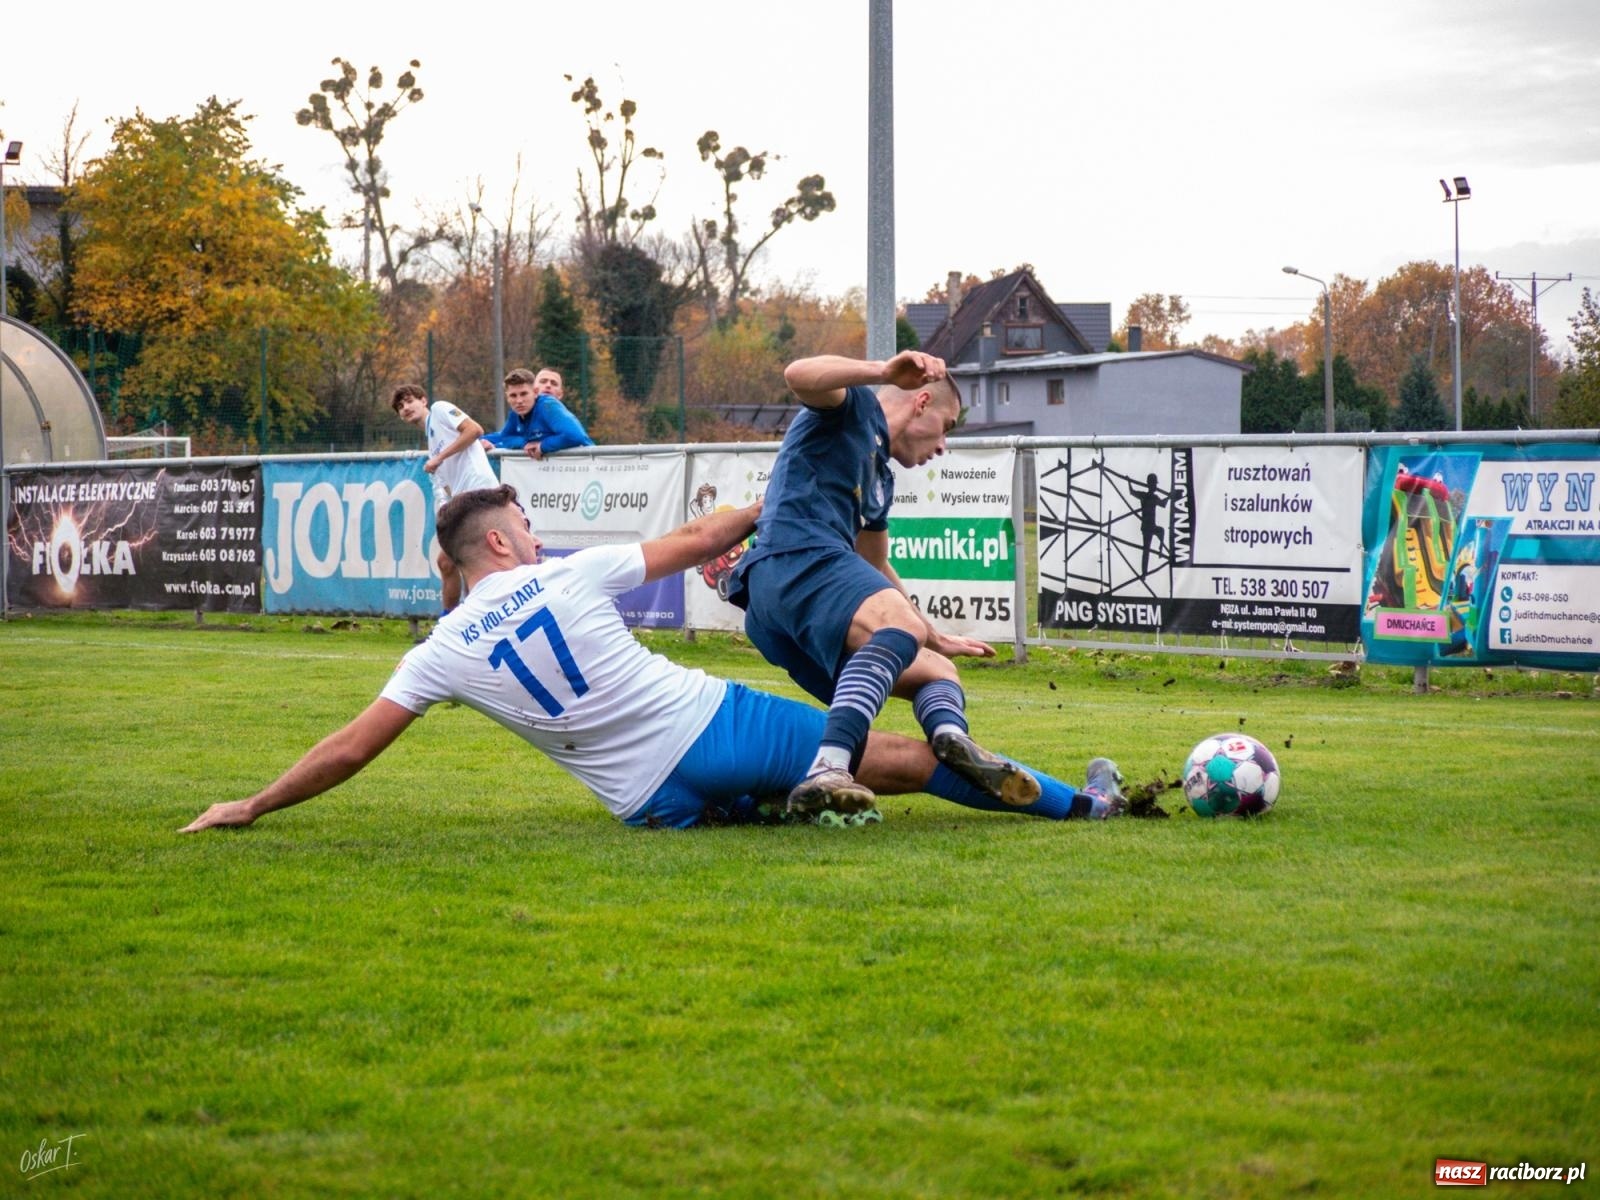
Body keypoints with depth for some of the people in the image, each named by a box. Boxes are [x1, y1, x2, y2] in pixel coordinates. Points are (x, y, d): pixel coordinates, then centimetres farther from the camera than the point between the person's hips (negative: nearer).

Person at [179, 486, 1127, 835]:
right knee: (905, 759, 6)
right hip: (716, 725, -1)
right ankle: (1074, 805, 10)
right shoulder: (570, 577, 0)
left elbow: (351, 749, 2)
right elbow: (699, 541, 9)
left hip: (657, 803, 1)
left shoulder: (444, 654, 2)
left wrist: (253, 807, 12)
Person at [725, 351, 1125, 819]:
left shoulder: (881, 478, 35)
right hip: (794, 556, -10)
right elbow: (798, 375, -15)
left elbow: (875, 570, 46)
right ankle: (827, 771, -56)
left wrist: (937, 639, 52)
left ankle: (950, 734, -24)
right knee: (901, 625, -35)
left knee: (937, 671, 13)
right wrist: (885, 373, -27)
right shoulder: (854, 406, 9)